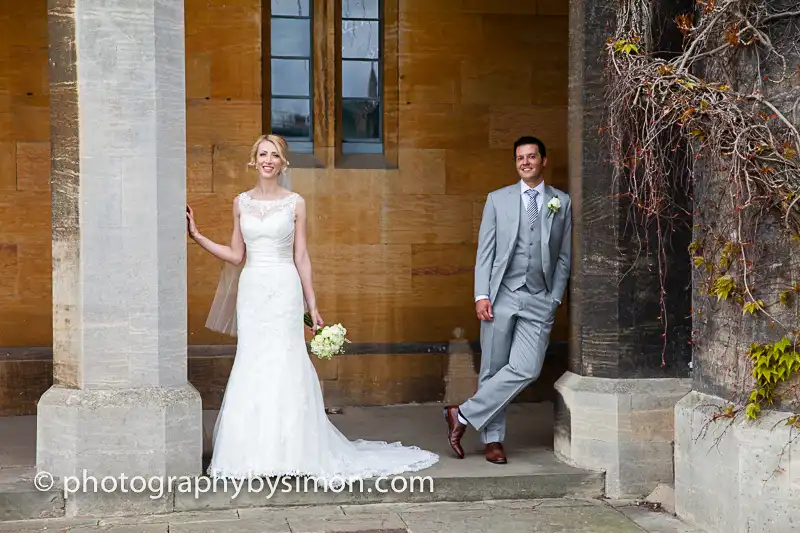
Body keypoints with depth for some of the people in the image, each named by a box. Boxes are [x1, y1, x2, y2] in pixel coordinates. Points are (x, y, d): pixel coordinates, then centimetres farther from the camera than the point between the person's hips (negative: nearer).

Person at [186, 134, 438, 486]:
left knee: (284, 365, -4)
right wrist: (197, 236, 4)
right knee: (251, 368, 2)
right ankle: (253, 453, 9)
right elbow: (236, 255, 12)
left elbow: (301, 257, 3)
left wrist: (312, 305, 1)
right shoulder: (241, 202, 9)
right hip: (251, 289, 3)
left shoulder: (295, 203, 2)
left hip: (284, 289, -3)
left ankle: (288, 452, 4)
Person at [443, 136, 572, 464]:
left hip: (540, 300, 0)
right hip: (502, 295, 0)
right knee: (493, 370, 1)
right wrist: (481, 295, -5)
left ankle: (464, 415, -3)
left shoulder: (562, 202, 10)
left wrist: (556, 298, 3)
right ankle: (492, 439, 12)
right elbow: (485, 251, 5)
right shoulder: (497, 199, 9)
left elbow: (564, 256, 11)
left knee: (526, 369, -13)